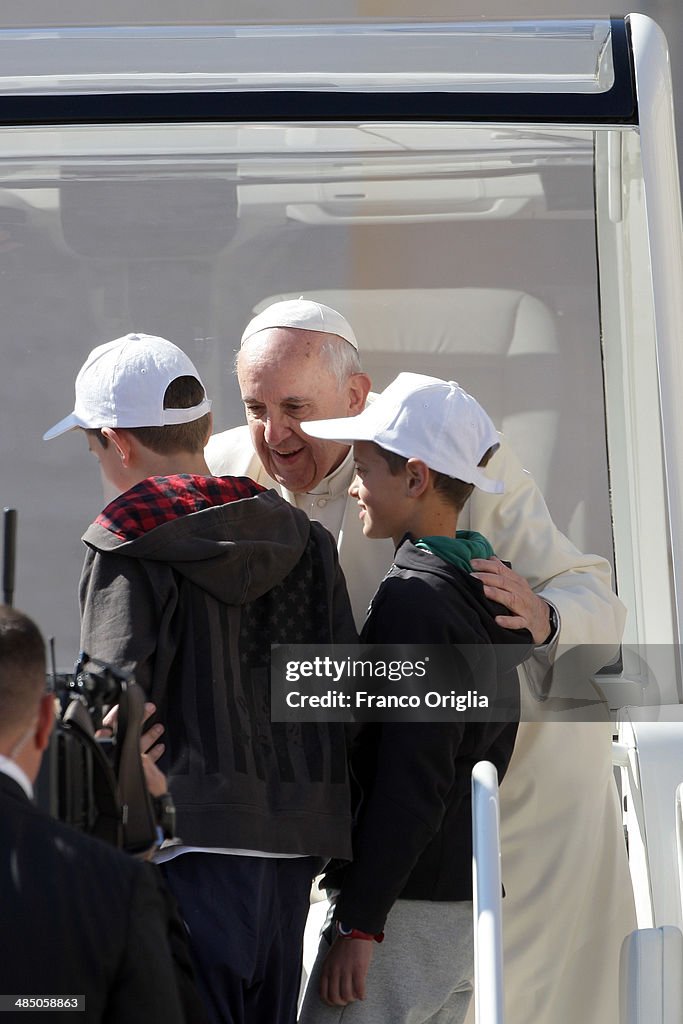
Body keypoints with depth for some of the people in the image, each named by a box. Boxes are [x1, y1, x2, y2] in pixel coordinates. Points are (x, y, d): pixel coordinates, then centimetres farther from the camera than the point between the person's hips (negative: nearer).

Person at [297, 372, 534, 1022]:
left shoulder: (414, 598, -15)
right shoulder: (490, 589, 13)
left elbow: (409, 786, -20)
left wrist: (358, 923, -18)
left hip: (407, 907, -10)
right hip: (466, 895, 10)